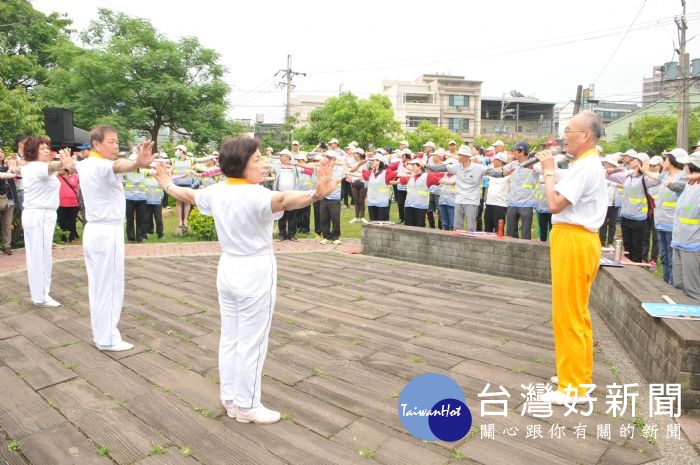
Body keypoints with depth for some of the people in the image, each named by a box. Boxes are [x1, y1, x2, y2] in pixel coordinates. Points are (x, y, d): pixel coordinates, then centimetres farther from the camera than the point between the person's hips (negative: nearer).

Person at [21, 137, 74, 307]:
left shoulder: (28, 167, 13)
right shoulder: (39, 167, -18)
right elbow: (51, 167, -42)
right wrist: (64, 164, -64)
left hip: (32, 214, 10)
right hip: (41, 216, -10)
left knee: (35, 256, 15)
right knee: (41, 257, -4)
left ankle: (38, 293, 24)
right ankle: (41, 297, 3)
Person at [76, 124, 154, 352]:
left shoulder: (84, 165, 9)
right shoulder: (102, 166, -19)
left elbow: (73, 164, 35)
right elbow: (119, 166, -44)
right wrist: (139, 163, -66)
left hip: (93, 230, 10)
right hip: (108, 232, -10)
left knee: (97, 285, 17)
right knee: (110, 286, 0)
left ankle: (100, 332, 28)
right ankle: (107, 338, 9)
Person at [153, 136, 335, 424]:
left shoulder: (216, 192, 1)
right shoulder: (254, 195, -23)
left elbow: (188, 195, 21)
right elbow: (282, 200, -44)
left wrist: (167, 185, 42)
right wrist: (317, 194, -61)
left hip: (228, 270, 8)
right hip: (256, 273, -8)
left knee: (230, 338, 18)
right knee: (252, 343, 5)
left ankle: (230, 399, 32)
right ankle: (246, 407, 18)